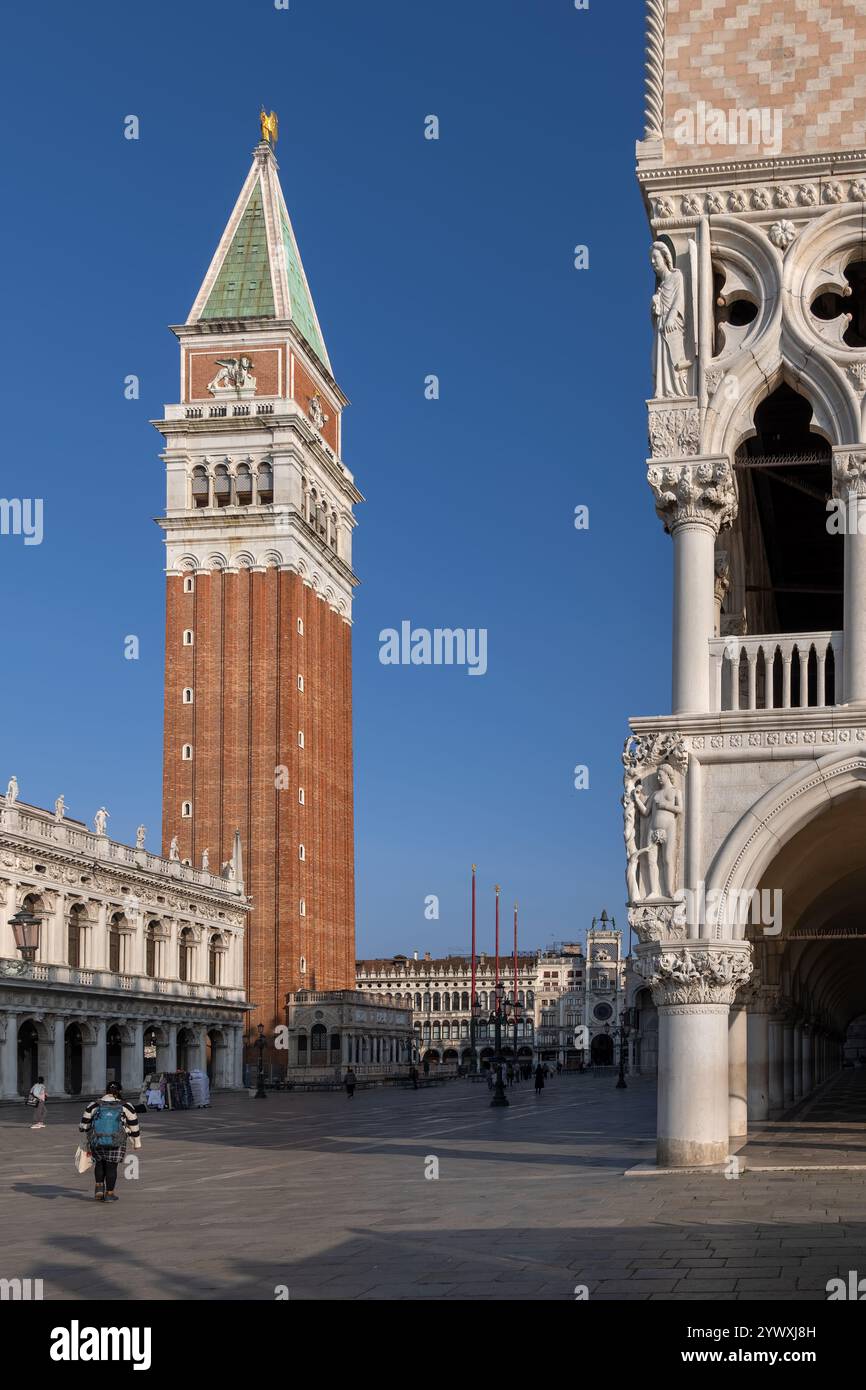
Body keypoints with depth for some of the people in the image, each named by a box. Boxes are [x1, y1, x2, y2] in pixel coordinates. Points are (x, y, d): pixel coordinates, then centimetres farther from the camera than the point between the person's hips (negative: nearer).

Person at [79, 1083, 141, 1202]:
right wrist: (136, 1142, 20)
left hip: (96, 1142, 1)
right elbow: (134, 1126, 9)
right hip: (116, 1143, -1)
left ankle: (99, 1187, 12)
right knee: (111, 1166, 10)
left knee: (99, 1163, 24)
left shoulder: (94, 1106, 5)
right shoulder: (125, 1107, 2)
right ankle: (109, 1193, 15)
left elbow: (83, 1126, 10)